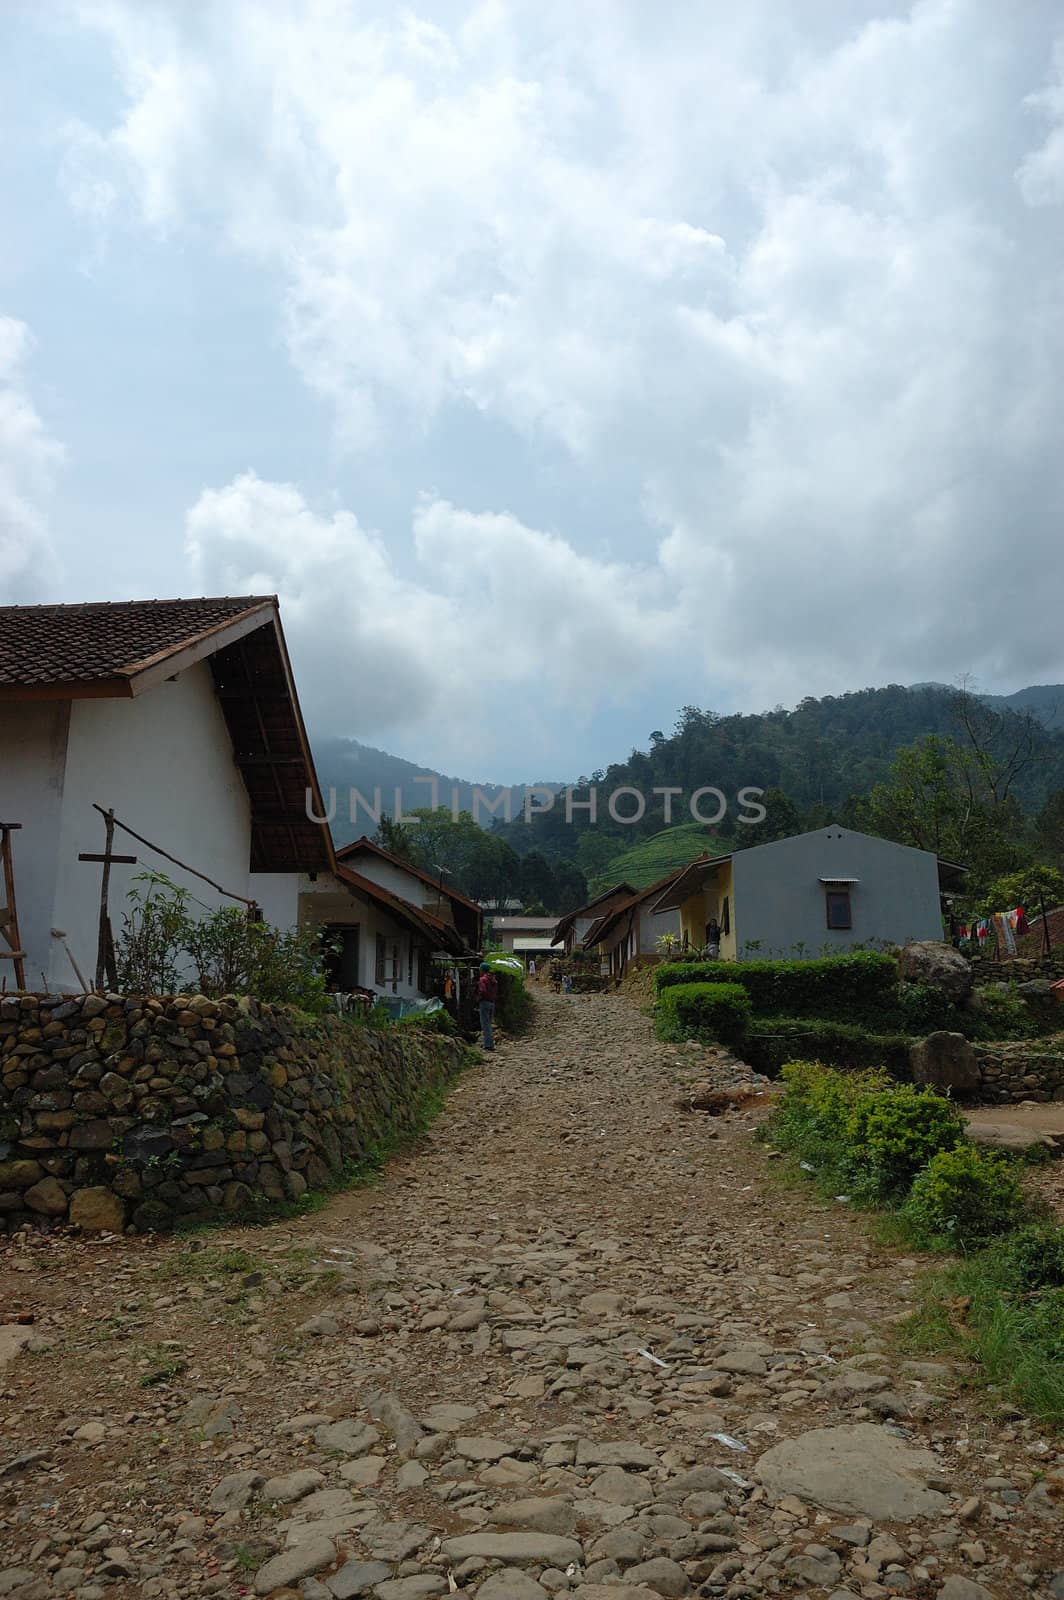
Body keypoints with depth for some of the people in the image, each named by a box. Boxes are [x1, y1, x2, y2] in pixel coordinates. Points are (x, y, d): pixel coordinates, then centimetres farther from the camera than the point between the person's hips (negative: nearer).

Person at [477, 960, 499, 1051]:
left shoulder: (483, 979, -13)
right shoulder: (494, 980, 14)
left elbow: (482, 991, -24)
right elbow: (496, 992, 17)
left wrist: (478, 997, -7)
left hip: (485, 1002, -8)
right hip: (492, 1003, 8)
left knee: (485, 1024, -6)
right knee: (488, 1023, 18)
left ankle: (489, 1044, -11)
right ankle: (487, 1042, 22)